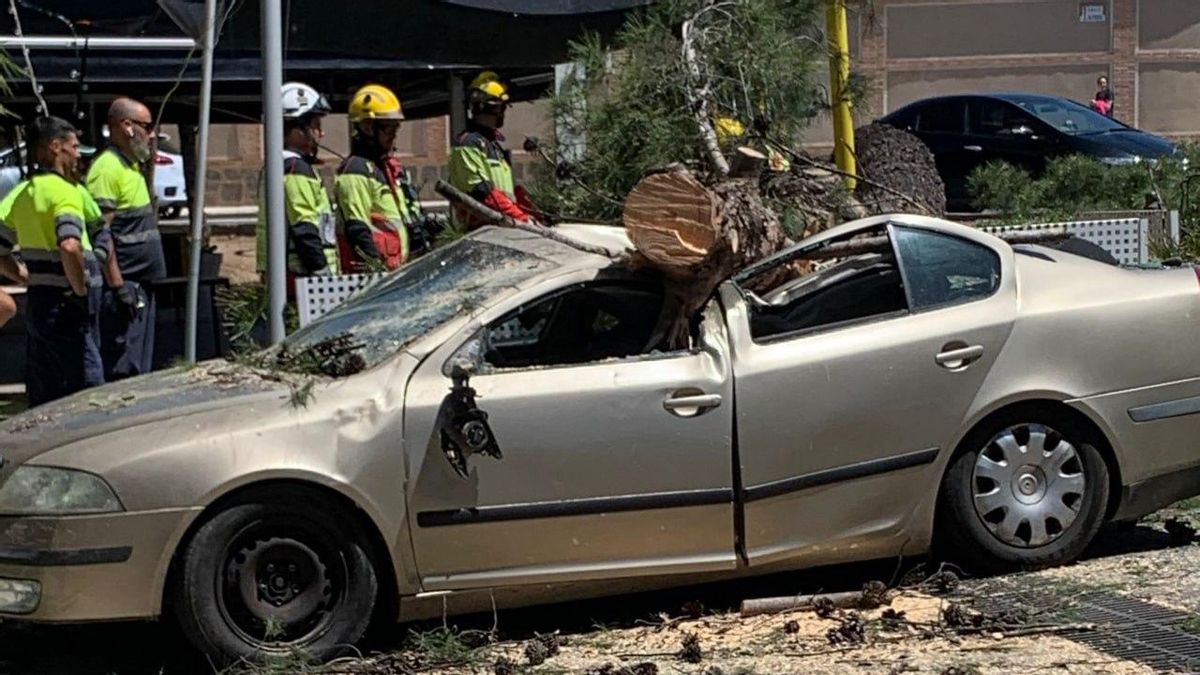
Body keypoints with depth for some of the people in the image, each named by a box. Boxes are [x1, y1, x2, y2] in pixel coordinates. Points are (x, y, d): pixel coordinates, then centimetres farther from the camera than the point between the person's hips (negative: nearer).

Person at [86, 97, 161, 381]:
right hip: (124, 288, -10)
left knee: (140, 369, 13)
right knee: (122, 370, -9)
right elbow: (101, 235, -19)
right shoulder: (107, 168, -14)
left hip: (141, 286, 10)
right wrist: (118, 285, -22)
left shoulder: (132, 166, 16)